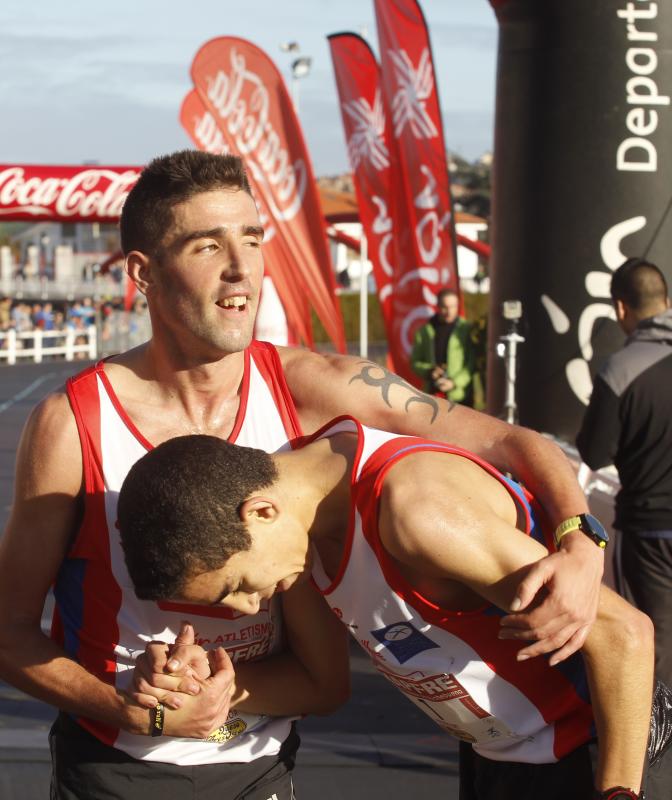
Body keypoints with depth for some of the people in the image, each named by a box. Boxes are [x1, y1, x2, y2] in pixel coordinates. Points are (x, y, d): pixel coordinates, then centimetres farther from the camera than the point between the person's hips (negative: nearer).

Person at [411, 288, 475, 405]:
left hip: (461, 397, -2)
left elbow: (473, 363, -3)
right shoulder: (424, 331, 7)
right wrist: (430, 371, -9)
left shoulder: (467, 330, 0)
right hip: (433, 397, 2)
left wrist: (455, 382, -15)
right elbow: (415, 362, 11)